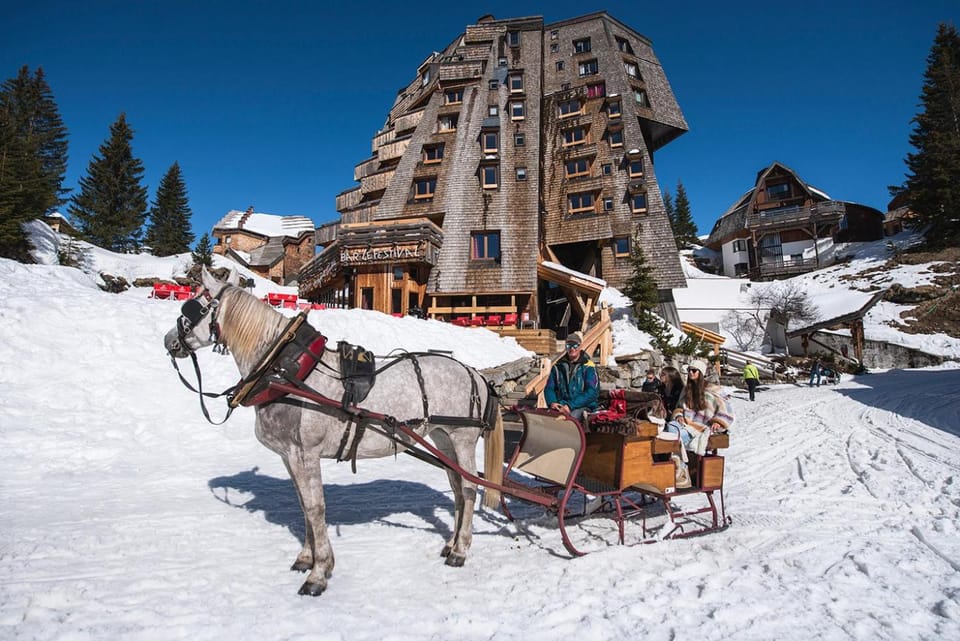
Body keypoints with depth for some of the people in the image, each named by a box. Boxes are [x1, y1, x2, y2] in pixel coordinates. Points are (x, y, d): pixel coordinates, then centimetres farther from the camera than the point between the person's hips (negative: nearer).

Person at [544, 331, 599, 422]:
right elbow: (549, 388, 16)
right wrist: (552, 402, -8)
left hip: (583, 407, -3)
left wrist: (570, 406, -18)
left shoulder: (588, 367, 2)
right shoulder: (558, 366, 16)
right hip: (560, 406, 3)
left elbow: (592, 392, -8)